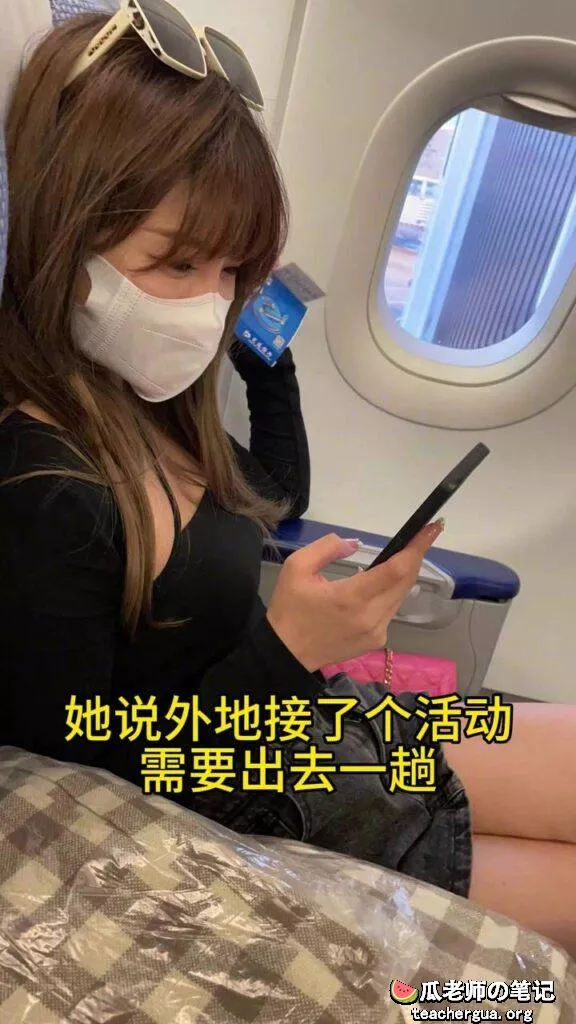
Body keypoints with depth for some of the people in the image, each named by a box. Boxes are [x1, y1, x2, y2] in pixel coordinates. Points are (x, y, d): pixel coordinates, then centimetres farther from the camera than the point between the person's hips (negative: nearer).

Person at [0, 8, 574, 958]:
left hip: (316, 725, 7)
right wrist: (284, 649, -30)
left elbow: (280, 498, 15)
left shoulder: (135, 401, -3)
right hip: (266, 815, -7)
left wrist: (266, 351, 3)